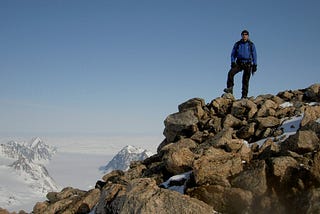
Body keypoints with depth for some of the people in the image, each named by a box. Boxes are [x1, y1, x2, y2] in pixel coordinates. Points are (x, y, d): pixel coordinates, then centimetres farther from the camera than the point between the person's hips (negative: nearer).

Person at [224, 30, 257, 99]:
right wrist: (232, 62, -5)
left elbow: (254, 55, 7)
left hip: (248, 64, -1)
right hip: (239, 63, 1)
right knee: (230, 73, -24)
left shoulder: (251, 45, 5)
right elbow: (233, 54, 10)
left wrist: (254, 65, -2)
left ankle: (244, 96, 0)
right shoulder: (237, 44, 8)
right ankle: (230, 89, -22)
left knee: (245, 80, -4)